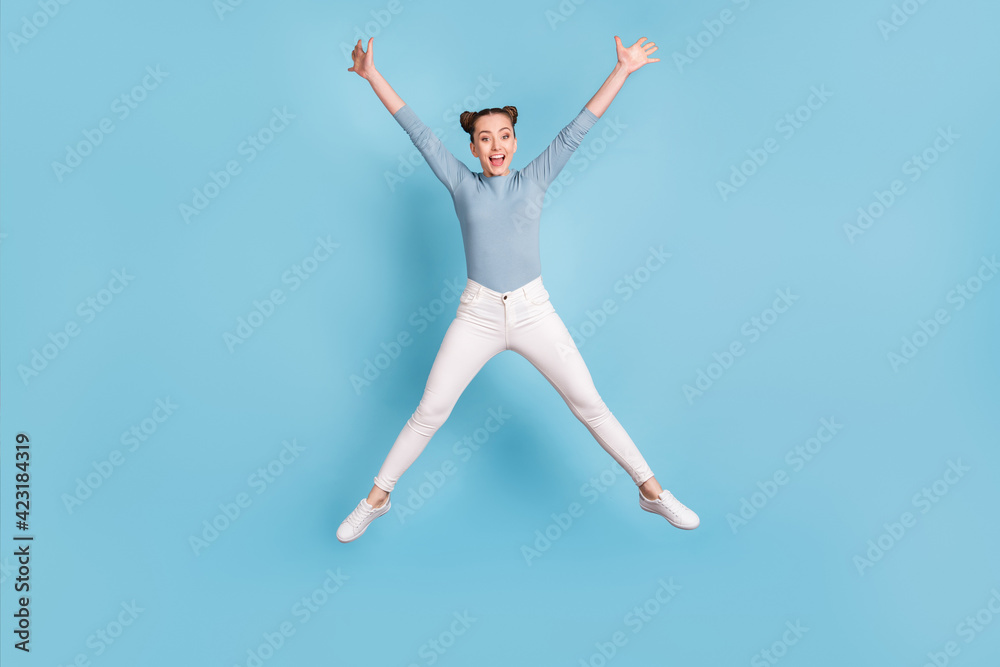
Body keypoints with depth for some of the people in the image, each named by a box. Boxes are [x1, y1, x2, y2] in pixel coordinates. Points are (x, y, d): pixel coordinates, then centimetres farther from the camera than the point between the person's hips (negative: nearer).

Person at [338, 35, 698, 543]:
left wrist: (622, 70, 6)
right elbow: (419, 132, 4)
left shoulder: (534, 179, 6)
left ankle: (652, 491, 15)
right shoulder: (462, 184, 5)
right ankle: (377, 498, 18)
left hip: (534, 312, 1)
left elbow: (576, 130, 6)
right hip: (477, 315, 0)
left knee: (590, 405, 3)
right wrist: (372, 76, 3)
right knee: (429, 412, 1)